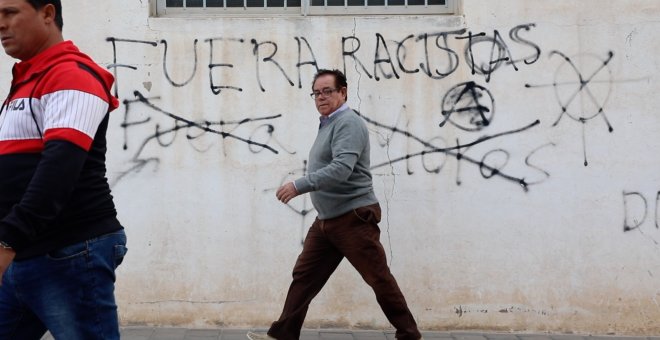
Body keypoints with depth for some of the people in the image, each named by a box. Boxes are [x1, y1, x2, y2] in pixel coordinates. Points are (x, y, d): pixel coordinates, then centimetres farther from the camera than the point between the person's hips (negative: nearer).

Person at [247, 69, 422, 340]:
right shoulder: (328, 124, 15)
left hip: (354, 217, -9)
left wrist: (299, 186, -29)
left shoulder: (348, 123, -15)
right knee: (304, 276, 7)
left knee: (379, 279, -1)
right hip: (327, 219, 9)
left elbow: (341, 169, -28)